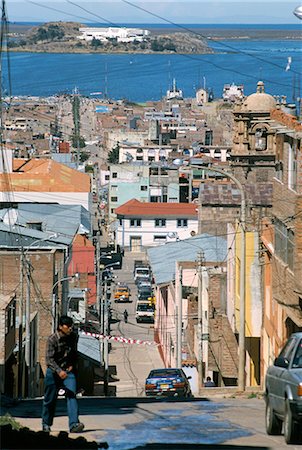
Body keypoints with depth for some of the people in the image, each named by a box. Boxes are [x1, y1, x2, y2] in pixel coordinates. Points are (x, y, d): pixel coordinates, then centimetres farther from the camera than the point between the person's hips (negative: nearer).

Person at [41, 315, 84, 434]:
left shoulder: (74, 337, 1)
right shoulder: (52, 339, -15)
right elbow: (49, 359, -22)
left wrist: (72, 365, 3)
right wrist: (59, 371, -35)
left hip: (68, 371, 3)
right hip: (53, 371, -3)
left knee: (72, 395, -16)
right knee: (50, 399, 7)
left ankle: (74, 424, -26)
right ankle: (46, 424, 28)